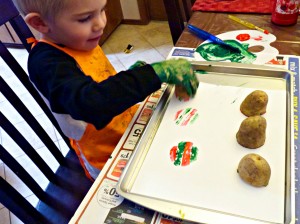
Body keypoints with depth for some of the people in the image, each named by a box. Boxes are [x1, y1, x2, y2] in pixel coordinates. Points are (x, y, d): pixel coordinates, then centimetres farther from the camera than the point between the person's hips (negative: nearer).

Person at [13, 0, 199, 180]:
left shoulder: (81, 42, -2)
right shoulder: (48, 63, -27)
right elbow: (90, 102, -46)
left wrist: (136, 77, -5)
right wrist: (155, 73, -40)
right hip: (111, 160, -7)